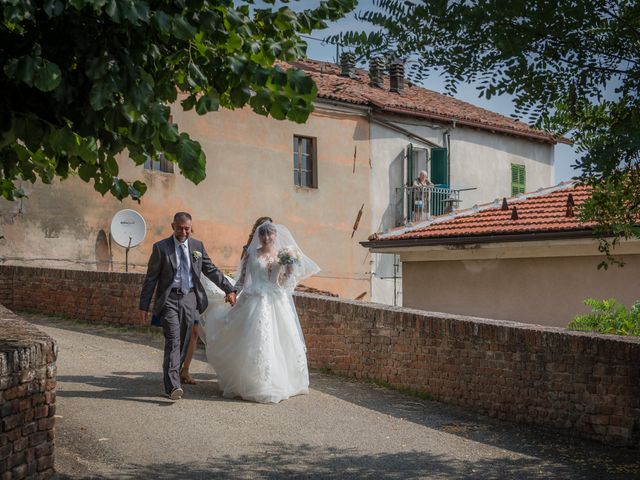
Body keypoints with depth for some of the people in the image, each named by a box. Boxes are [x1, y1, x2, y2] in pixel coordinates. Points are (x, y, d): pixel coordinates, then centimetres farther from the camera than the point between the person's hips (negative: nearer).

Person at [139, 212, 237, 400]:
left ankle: (172, 376, 26)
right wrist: (144, 306, -2)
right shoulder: (161, 247, -2)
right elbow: (151, 278, 0)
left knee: (184, 342, 9)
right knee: (173, 340, -14)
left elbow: (211, 270, 14)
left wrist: (229, 289, 7)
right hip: (169, 299, -4)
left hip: (190, 298, 4)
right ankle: (173, 386, -20)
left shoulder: (197, 246, 8)